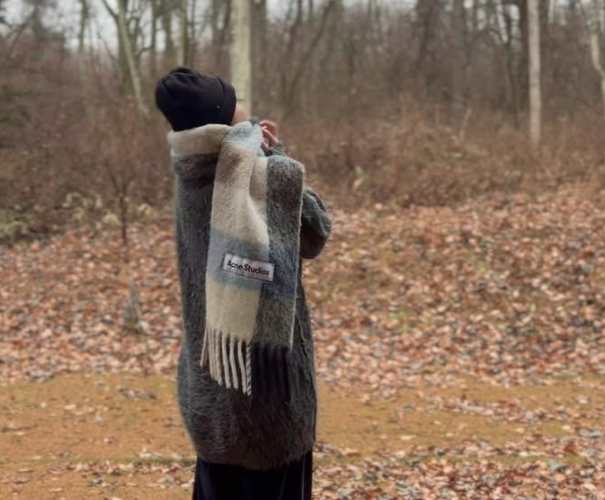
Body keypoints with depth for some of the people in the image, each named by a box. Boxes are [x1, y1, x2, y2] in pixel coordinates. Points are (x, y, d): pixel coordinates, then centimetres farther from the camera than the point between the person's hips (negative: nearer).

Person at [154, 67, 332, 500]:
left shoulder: (188, 174, -2)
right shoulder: (277, 175, -18)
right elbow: (317, 235, -2)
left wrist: (254, 150, 1)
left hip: (209, 366, 5)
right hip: (267, 363, -5)